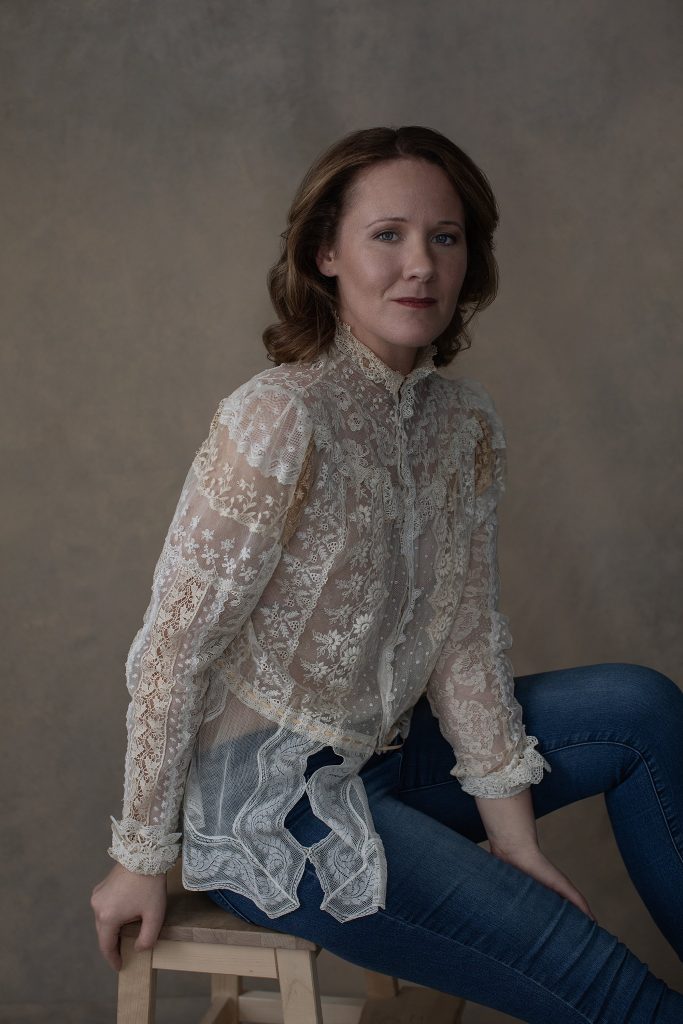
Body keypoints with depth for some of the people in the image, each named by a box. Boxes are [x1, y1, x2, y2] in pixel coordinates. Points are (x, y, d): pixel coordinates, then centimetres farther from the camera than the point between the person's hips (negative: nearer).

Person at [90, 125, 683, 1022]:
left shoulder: (468, 422, -1)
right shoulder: (281, 420, -24)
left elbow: (467, 640, 2)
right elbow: (172, 649, -19)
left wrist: (514, 839, 1)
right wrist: (142, 859, -11)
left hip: (386, 750, 7)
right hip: (263, 796, -7)